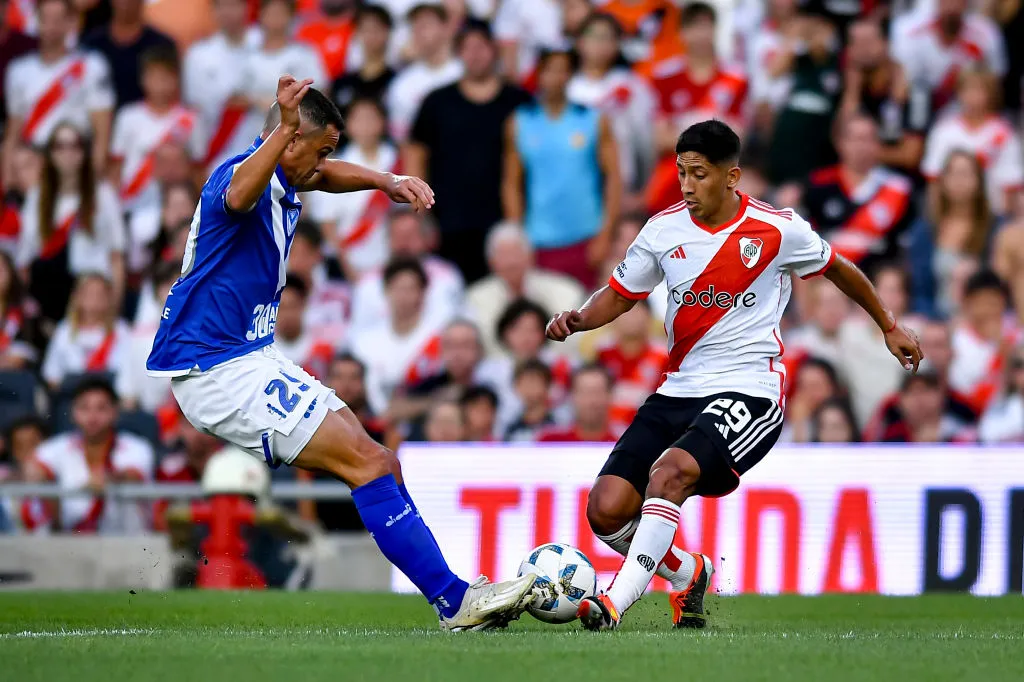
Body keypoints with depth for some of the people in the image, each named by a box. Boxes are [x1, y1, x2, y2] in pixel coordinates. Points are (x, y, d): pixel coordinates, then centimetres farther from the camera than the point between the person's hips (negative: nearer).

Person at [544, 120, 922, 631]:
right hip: (679, 391, 5)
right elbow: (620, 295, 14)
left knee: (671, 471, -33)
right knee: (607, 510, -9)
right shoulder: (664, 230, 3)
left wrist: (889, 327, 26)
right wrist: (577, 320, -8)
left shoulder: (778, 230, -4)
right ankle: (688, 574, 20)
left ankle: (617, 602, -34)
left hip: (749, 391, -5)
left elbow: (837, 269, 15)